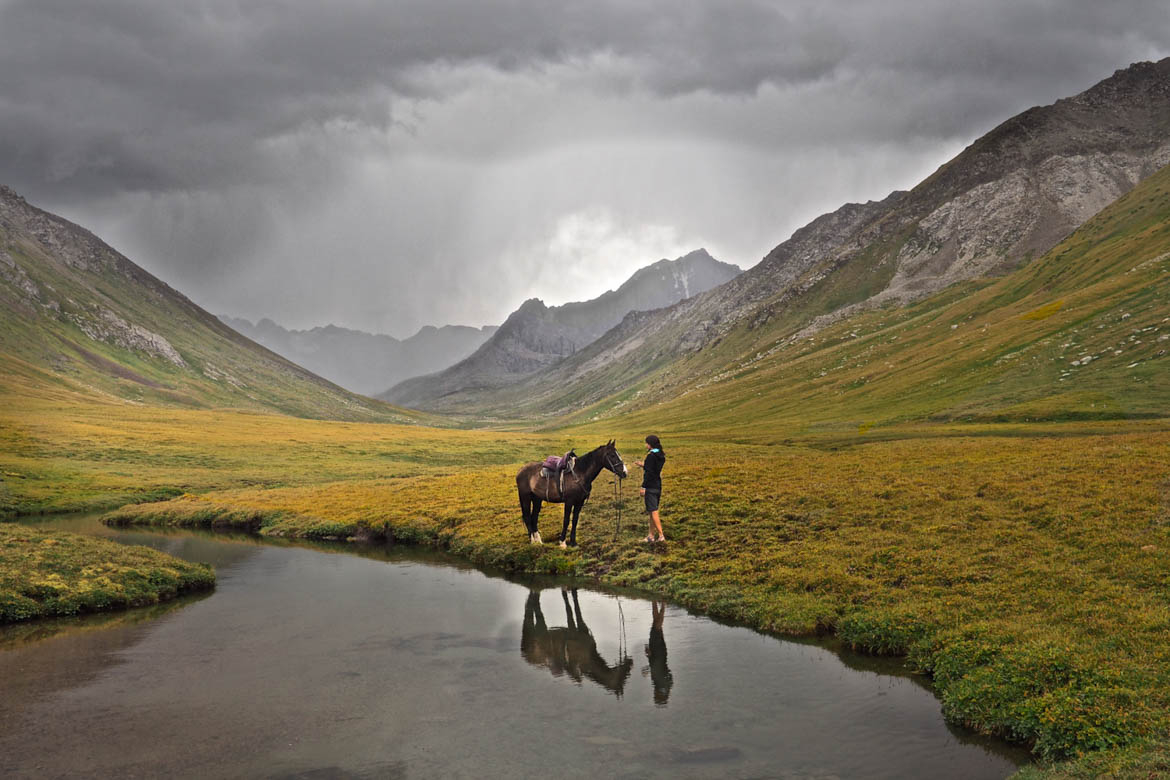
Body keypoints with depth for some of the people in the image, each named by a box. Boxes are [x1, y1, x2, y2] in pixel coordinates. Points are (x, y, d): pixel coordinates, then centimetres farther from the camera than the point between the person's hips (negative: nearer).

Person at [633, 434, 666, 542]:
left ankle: (661, 535, -10)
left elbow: (648, 473, -18)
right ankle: (651, 535, 20)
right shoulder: (661, 456, 10)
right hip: (658, 487, 9)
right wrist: (643, 465, 26)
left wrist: (643, 486, -15)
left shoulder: (651, 456, -15)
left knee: (653, 511, -7)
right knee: (652, 511, 15)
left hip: (650, 487, -9)